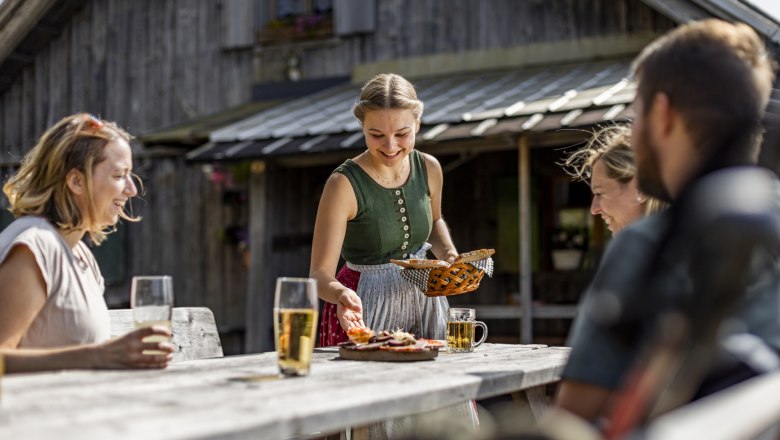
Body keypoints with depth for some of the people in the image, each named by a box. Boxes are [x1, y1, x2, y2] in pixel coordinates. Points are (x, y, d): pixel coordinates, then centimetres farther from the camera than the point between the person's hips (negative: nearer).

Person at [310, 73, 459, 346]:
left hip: (423, 298, 5)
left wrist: (449, 254, 0)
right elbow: (320, 274, -22)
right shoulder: (344, 184, -20)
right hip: (364, 309, -5)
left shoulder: (429, 169, -4)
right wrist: (341, 294, -43)